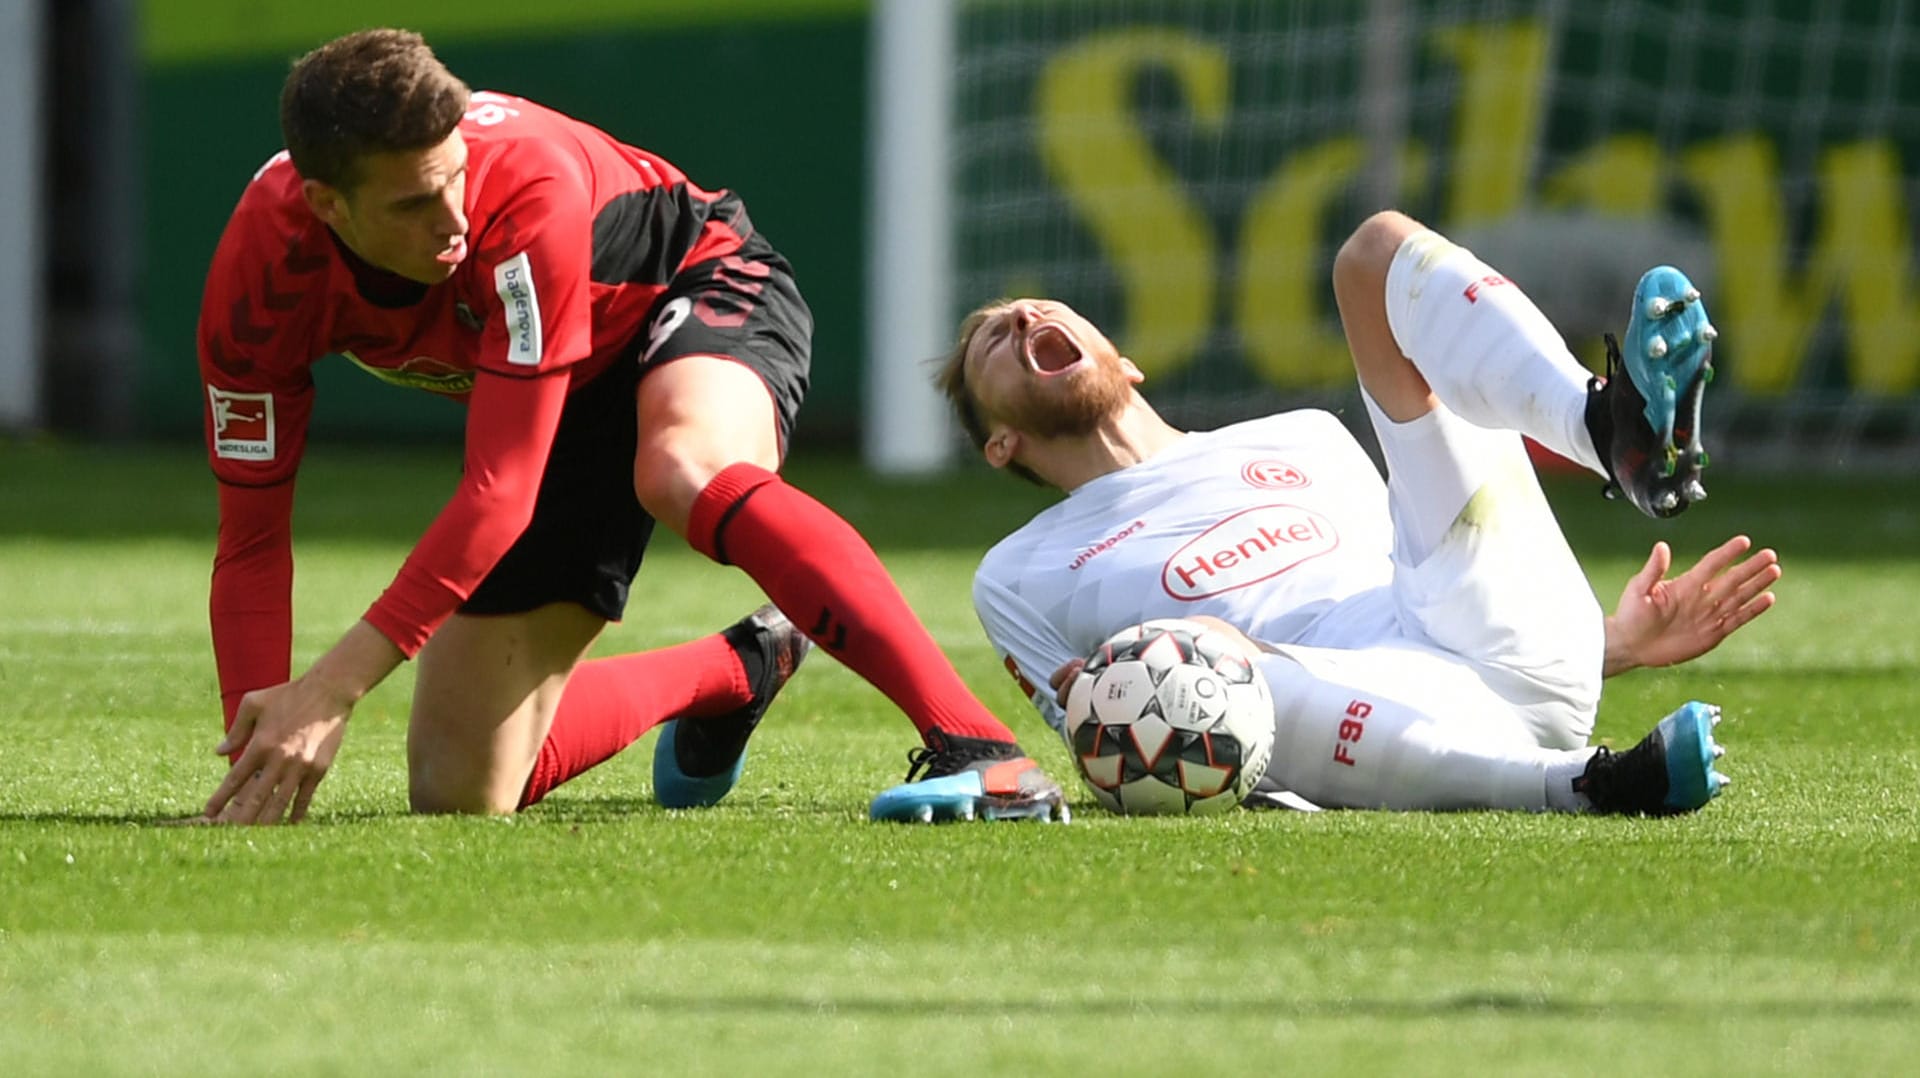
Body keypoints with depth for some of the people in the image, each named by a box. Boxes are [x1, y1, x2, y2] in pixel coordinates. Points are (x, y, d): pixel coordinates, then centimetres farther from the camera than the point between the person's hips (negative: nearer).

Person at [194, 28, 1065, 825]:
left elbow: (500, 494, -37)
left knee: (687, 472, -44)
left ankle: (976, 746, -46)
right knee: (458, 795, 0)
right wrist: (259, 750, -30)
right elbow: (252, 541, -16)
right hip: (563, 401, 5)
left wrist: (333, 687, -42)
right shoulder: (259, 277, -26)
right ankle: (734, 674, 28)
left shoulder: (528, 187, -38)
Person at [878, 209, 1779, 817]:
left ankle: (1618, 433, -30)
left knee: (1382, 247, 1)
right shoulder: (1021, 580, 26)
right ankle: (1587, 782, -48)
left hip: (1519, 647, 4)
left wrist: (1622, 643, 15)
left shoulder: (1301, 443, 36)